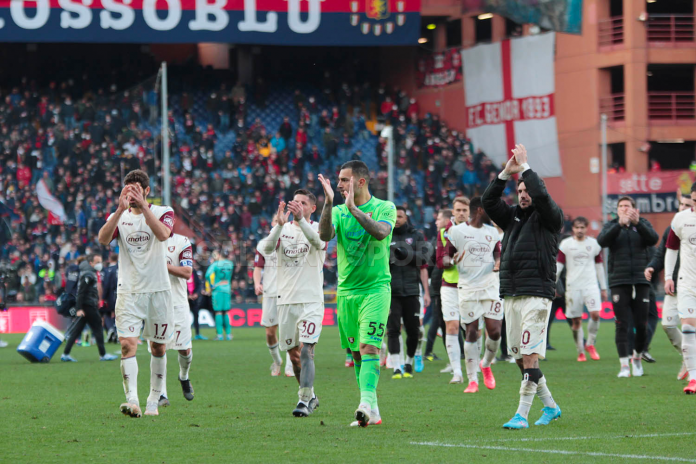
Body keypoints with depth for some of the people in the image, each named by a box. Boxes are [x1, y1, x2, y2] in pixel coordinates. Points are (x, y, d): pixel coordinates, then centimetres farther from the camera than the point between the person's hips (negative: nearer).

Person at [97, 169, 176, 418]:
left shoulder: (163, 212, 1)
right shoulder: (119, 216, 6)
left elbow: (162, 234, -22)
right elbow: (103, 239, -14)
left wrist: (142, 206, -27)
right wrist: (120, 209, -24)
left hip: (158, 290, 0)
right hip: (128, 292, 0)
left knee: (158, 347, 7)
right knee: (127, 344, -15)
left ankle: (153, 401, 20)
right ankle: (132, 399, -23)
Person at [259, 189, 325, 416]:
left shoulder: (317, 229, 1)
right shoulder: (283, 229, 8)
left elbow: (318, 242, -24)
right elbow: (267, 248, -12)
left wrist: (301, 219, -37)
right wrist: (279, 224, -29)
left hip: (311, 301, -4)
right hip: (286, 301, 4)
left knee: (306, 351, -16)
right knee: (293, 354, 9)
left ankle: (304, 402, -18)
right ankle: (310, 396, 26)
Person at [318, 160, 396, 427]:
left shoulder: (384, 208, -1)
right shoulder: (338, 212, 9)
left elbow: (380, 232, -21)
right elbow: (325, 235, -11)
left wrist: (354, 208, -25)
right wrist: (328, 203, -23)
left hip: (376, 288, -5)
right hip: (346, 291, 5)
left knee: (369, 348, -18)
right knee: (356, 353, 6)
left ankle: (366, 403, -28)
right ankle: (372, 411, 12)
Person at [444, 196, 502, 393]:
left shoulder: (492, 232, 13)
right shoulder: (456, 231, -1)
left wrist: (499, 264, 0)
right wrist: (453, 261, -19)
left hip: (490, 286, 4)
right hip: (468, 288, -3)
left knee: (495, 331, -5)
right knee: (471, 332, -3)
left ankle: (486, 365, 23)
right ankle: (472, 380, 3)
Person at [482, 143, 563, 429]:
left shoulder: (549, 218, 0)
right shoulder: (513, 217, 17)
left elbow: (541, 196, -18)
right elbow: (488, 201, 7)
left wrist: (525, 167, -9)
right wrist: (506, 173, -2)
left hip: (536, 294, -7)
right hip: (510, 295, 7)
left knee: (530, 356, -13)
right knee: (519, 358, 9)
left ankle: (522, 414, -16)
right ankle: (550, 406, 23)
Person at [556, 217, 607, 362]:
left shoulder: (594, 244, 8)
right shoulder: (565, 244, 3)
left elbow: (599, 266, 15)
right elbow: (558, 264, 3)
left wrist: (603, 288, 17)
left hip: (591, 285, 1)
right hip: (573, 286, -1)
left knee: (595, 313, -18)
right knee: (576, 321, 0)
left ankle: (590, 344, 1)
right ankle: (580, 351, 12)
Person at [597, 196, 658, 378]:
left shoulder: (642, 224, 10)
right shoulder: (611, 226, 9)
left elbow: (653, 239, -10)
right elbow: (602, 240, -11)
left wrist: (637, 223, -25)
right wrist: (620, 224, -24)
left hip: (641, 281, 1)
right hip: (619, 282, -1)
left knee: (642, 324, 2)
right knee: (622, 325, -7)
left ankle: (637, 357, 24)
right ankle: (624, 365, -8)